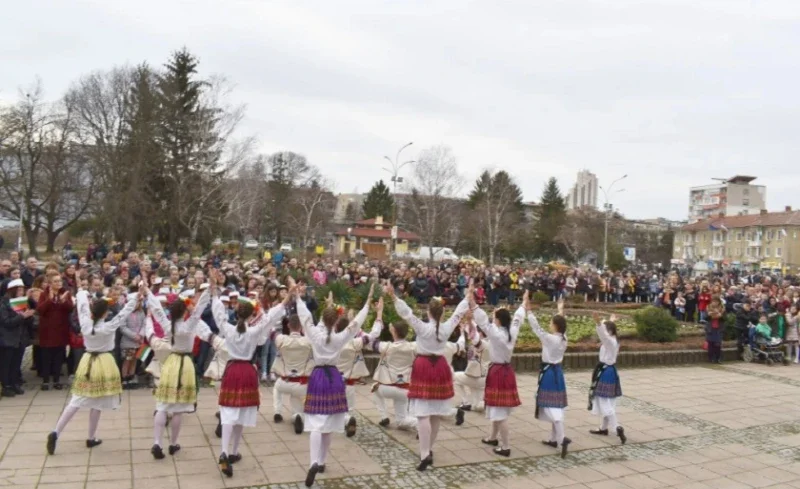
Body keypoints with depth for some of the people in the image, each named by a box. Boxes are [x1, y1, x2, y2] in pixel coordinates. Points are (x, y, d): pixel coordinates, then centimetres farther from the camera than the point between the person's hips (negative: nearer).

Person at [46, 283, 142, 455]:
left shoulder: (85, 323, -7)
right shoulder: (109, 327, -17)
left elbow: (82, 305, 7)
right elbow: (124, 313, -18)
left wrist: (83, 293, 25)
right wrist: (137, 298, -19)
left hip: (87, 362, 4)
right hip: (104, 364, -4)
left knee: (76, 401, 10)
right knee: (97, 404, 6)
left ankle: (56, 433, 0)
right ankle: (91, 438, 15)